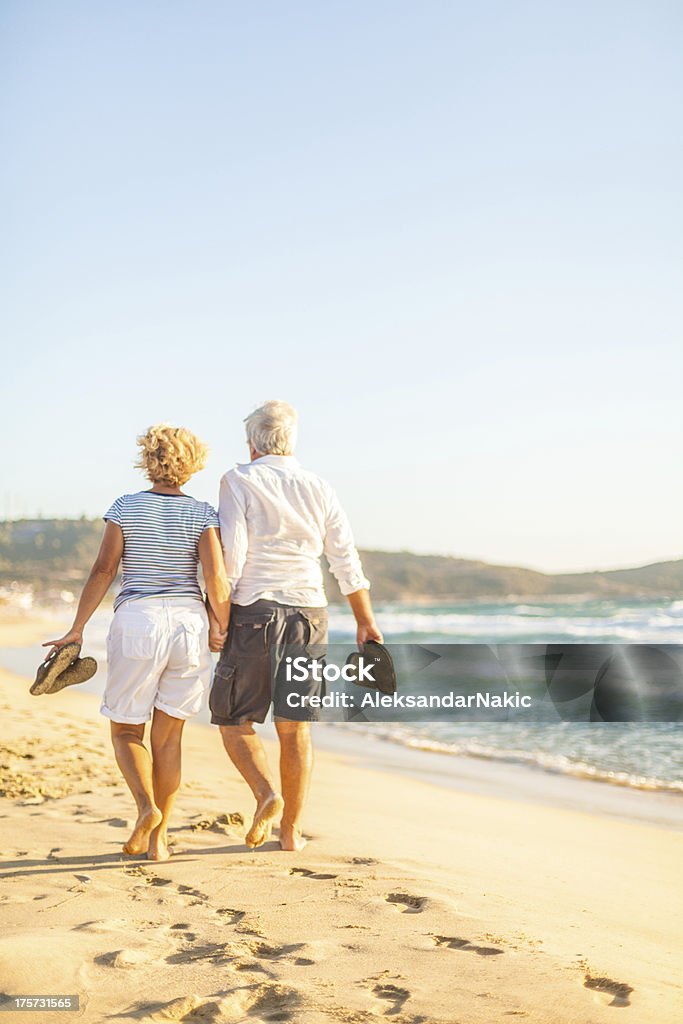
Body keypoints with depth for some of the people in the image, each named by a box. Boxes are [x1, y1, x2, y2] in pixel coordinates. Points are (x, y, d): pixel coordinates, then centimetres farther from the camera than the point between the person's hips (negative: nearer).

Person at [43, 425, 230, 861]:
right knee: (168, 734, 10)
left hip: (136, 622, -1)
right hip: (189, 624, 2)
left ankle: (147, 807, -12)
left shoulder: (126, 507, 1)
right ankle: (159, 837, 11)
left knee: (126, 729, 12)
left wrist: (77, 629, 1)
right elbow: (216, 577, -9)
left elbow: (103, 571, -3)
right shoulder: (202, 514, 2)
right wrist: (227, 633, 1)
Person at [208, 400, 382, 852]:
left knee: (233, 719, 9)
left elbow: (230, 555, -13)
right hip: (309, 614, 4)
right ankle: (291, 830, 14)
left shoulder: (239, 481, -3)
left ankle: (267, 794, -12)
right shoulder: (319, 489, 8)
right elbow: (347, 562, 8)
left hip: (255, 613, -4)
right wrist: (366, 622, 14)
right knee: (295, 727, 10)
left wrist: (217, 617, -10)